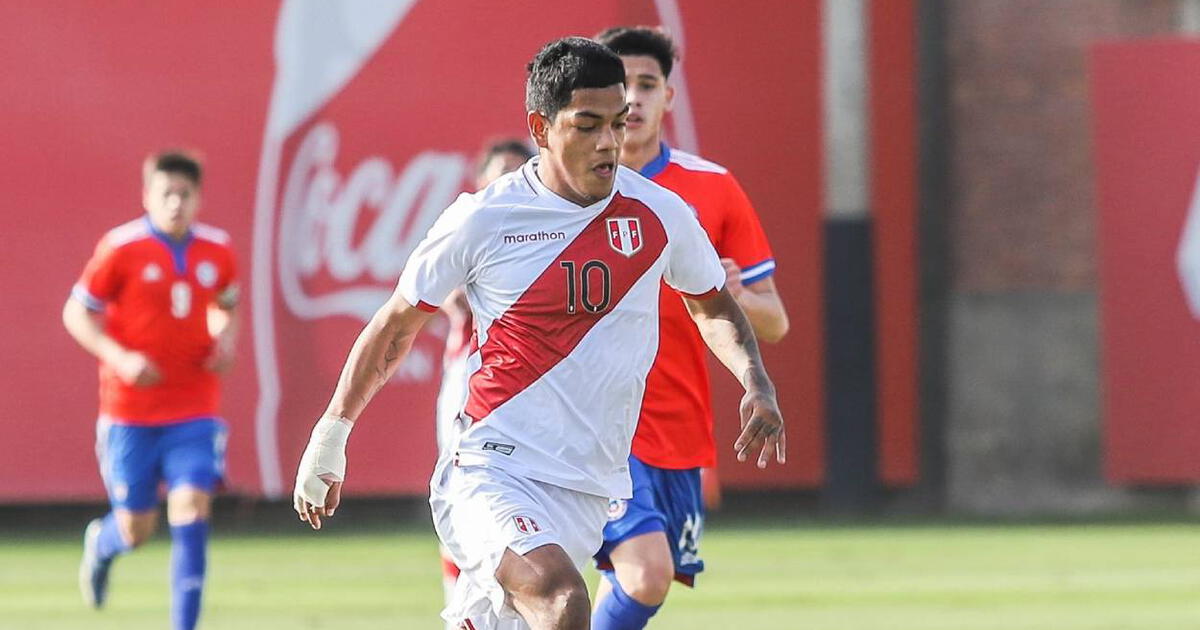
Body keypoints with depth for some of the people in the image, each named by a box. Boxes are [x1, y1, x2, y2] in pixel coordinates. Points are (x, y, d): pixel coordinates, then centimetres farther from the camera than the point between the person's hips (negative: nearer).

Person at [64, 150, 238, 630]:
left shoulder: (216, 250, 3)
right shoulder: (121, 248, -9)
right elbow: (76, 314, -4)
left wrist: (226, 339, 0)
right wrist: (121, 358, -18)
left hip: (194, 410, 2)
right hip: (130, 410, -2)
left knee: (191, 511, -12)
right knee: (135, 530, 4)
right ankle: (102, 543, 43)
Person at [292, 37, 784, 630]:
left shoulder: (658, 214, 3)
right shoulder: (482, 219, -5)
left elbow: (713, 304, 24)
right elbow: (395, 325, 9)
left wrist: (757, 386, 4)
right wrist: (329, 439, 17)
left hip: (586, 490, 4)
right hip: (490, 469, -4)